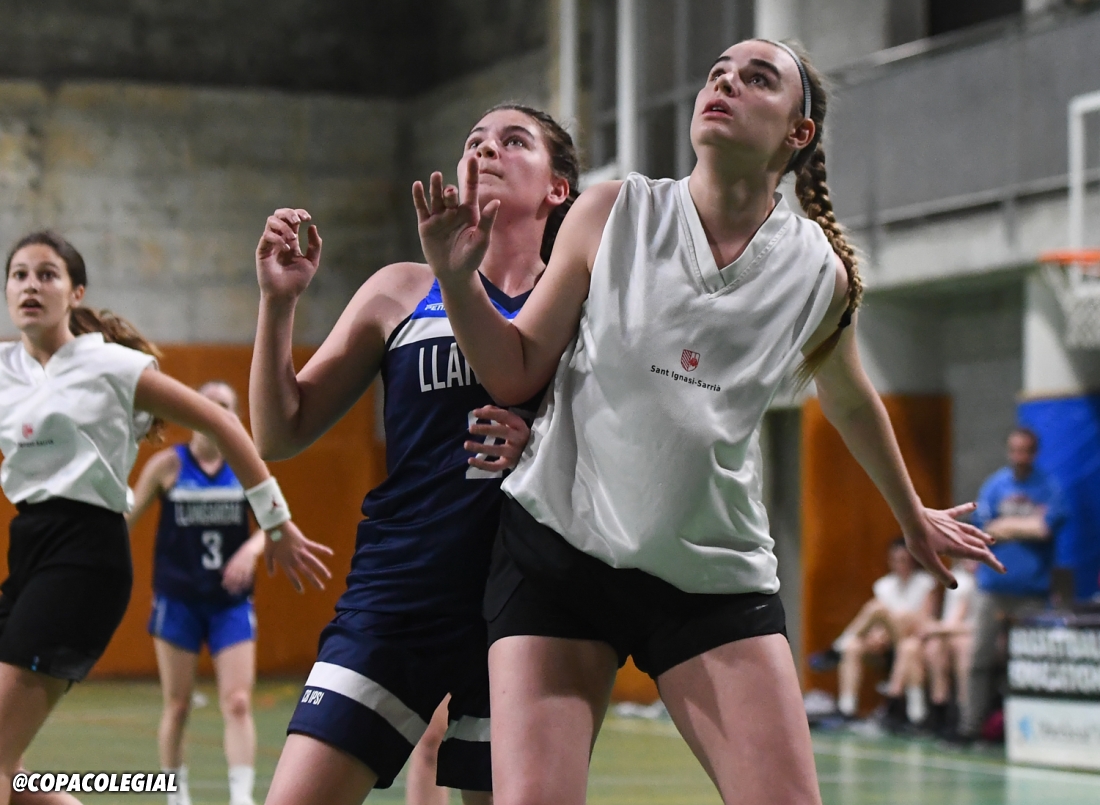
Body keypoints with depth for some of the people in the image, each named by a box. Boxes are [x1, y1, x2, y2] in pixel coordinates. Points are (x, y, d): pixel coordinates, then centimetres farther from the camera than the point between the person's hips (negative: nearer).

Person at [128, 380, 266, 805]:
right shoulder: (168, 464, -2)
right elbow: (126, 518, 4)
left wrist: (251, 549, -23)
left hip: (231, 602, 1)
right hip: (178, 600, -1)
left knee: (237, 703, -10)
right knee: (177, 706, 6)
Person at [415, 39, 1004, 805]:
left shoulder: (821, 274, -1)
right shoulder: (612, 213, -4)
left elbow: (850, 401, 20)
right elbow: (516, 374, 2)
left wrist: (914, 517, 33)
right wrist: (456, 276, -14)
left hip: (717, 575, 1)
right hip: (558, 549, -1)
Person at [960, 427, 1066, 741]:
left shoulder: (1050, 488, 2)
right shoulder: (995, 485, 8)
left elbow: (1046, 528, -10)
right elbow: (985, 528, 1)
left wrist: (1007, 526, -3)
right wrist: (1029, 526, -5)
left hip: (1032, 588, -2)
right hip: (993, 584, 2)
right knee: (981, 657, -1)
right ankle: (971, 724, 3)